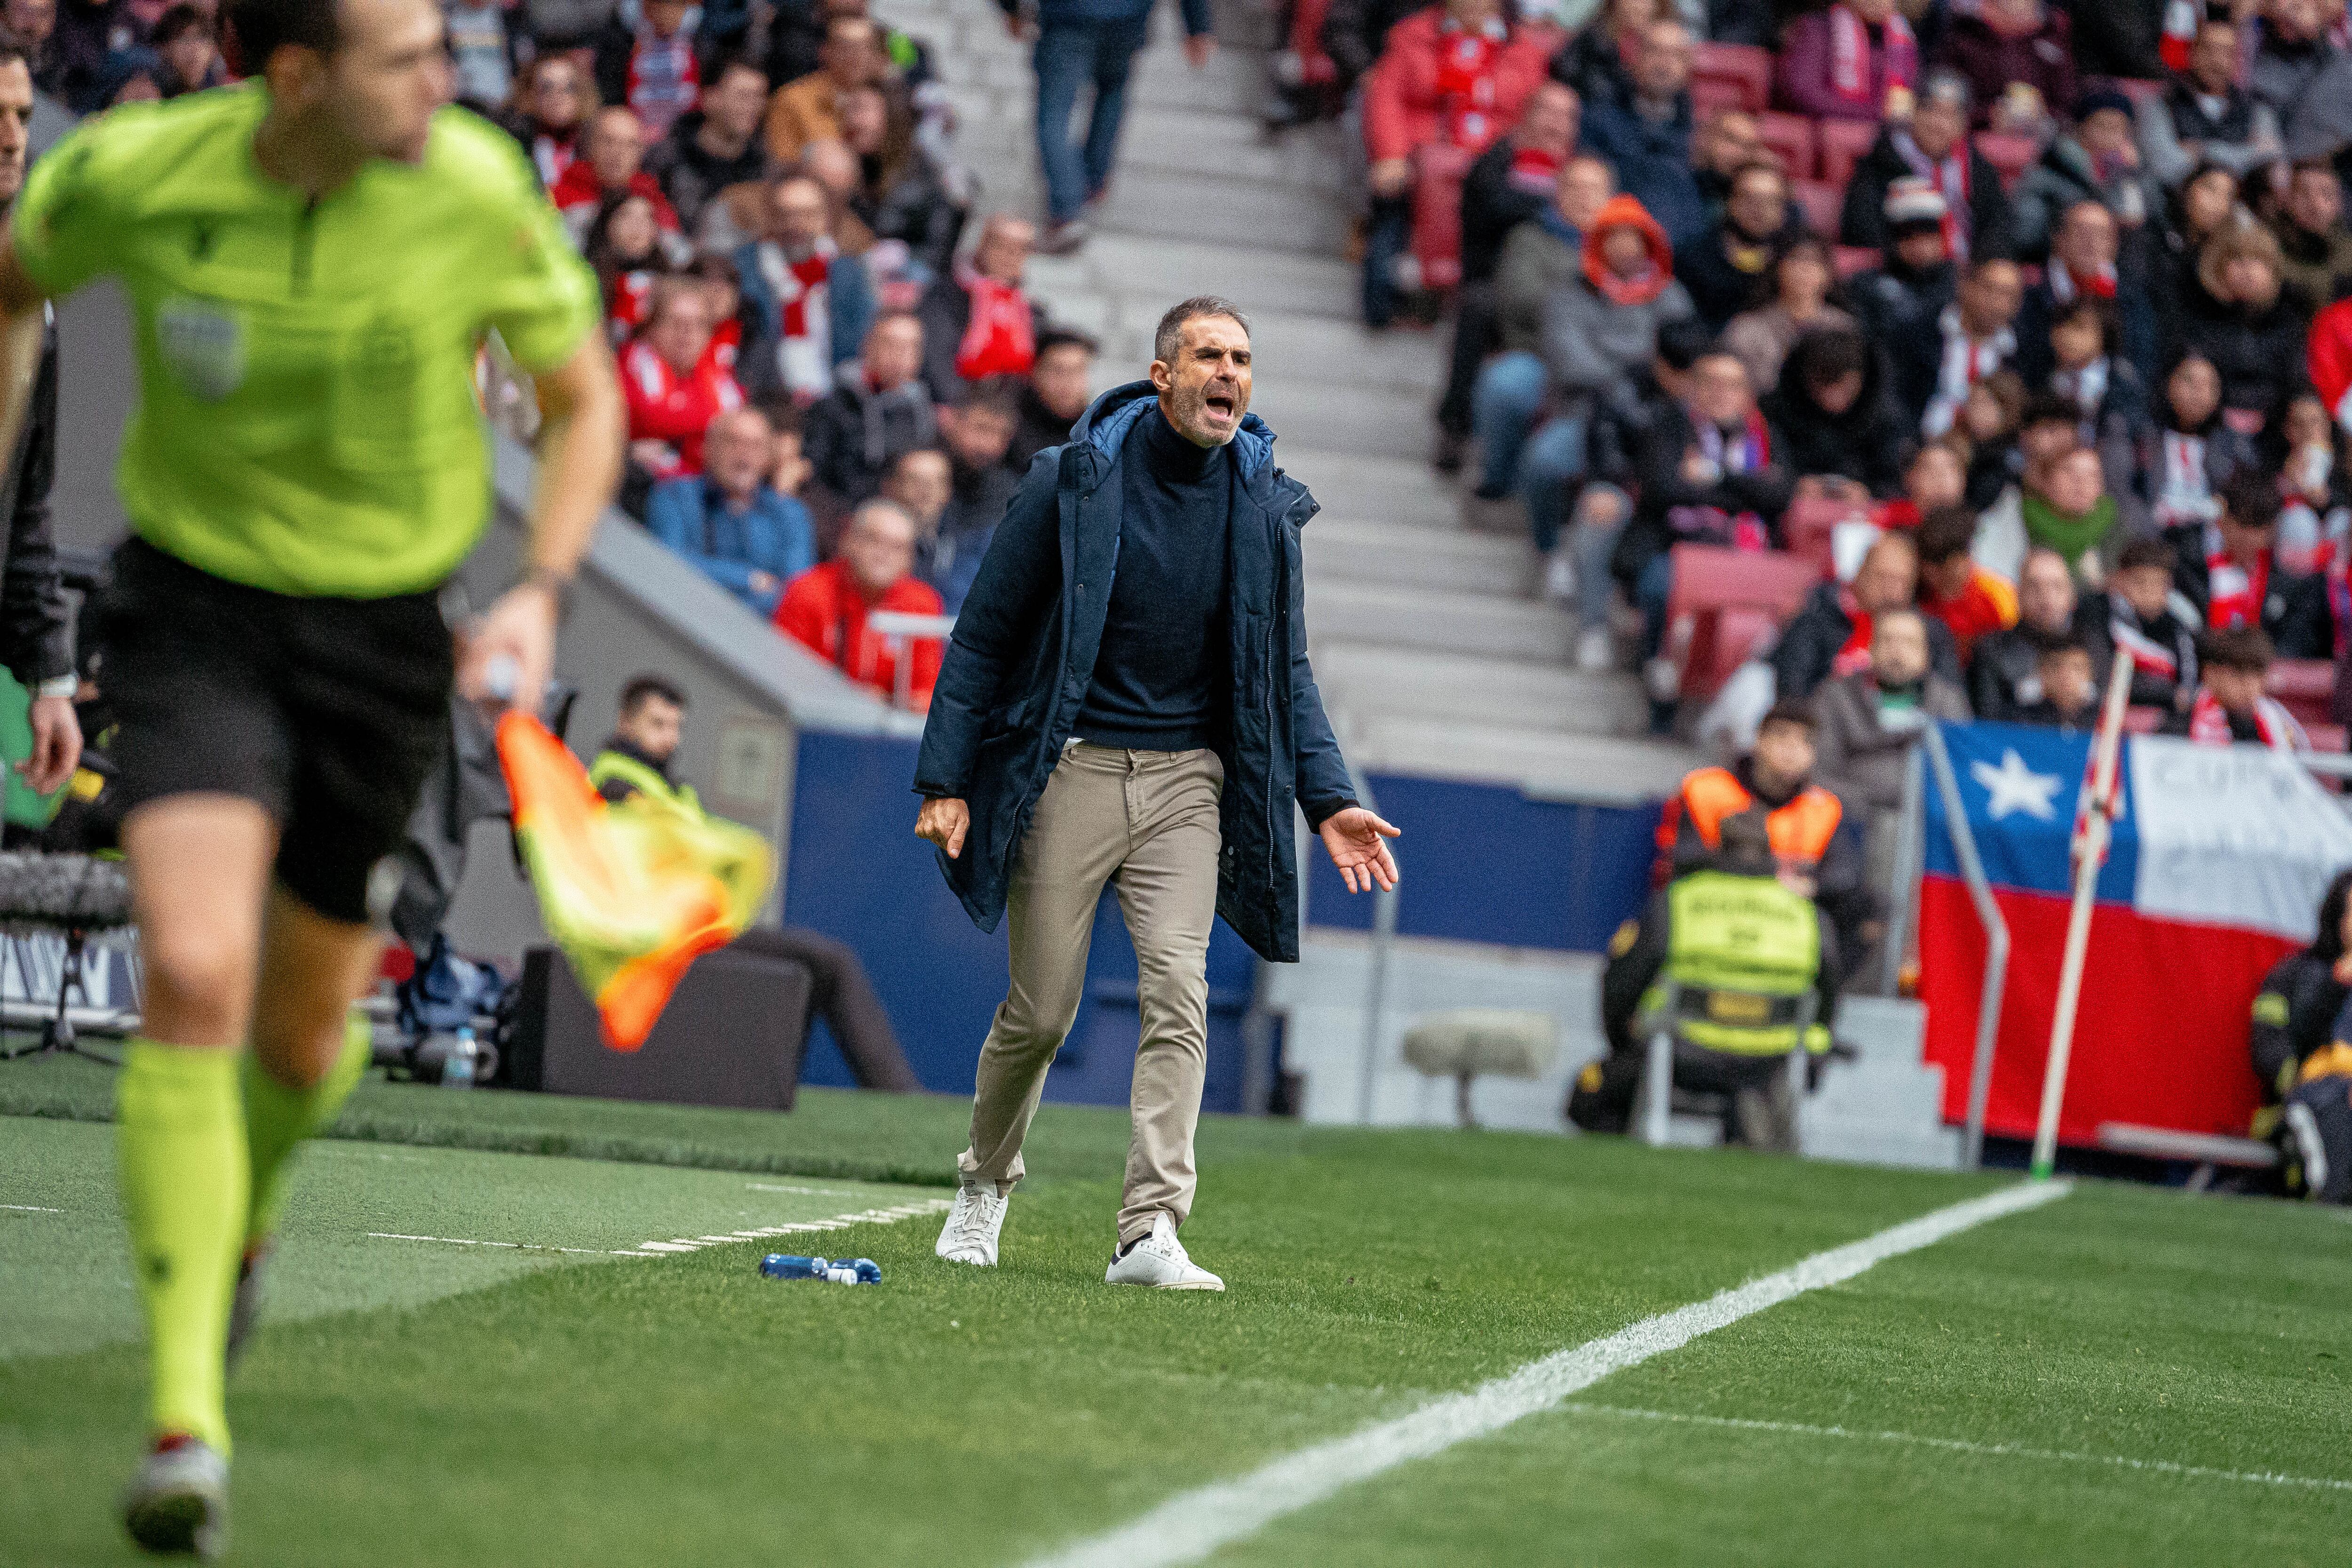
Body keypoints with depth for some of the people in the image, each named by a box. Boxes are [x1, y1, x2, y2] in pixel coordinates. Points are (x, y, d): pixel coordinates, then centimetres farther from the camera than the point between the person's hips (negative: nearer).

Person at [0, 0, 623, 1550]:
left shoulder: (476, 190, -16)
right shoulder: (131, 173, -17)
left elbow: (584, 398, 0)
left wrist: (542, 594, -13)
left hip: (388, 623, 2)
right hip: (195, 602, -2)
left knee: (302, 1029, 13)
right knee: (192, 981, -22)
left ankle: (246, 1208, 51)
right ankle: (187, 1420, -22)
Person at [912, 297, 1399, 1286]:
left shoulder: (1264, 506, 3)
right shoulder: (1076, 481, -6)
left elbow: (1286, 667, 12)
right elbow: (984, 634, -1)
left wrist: (1327, 800, 1)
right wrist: (944, 780, -6)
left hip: (1188, 778, 2)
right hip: (1069, 769, -2)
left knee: (1179, 992, -14)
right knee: (1041, 1012, 3)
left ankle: (1151, 1231, -17)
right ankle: (985, 1182, 30)